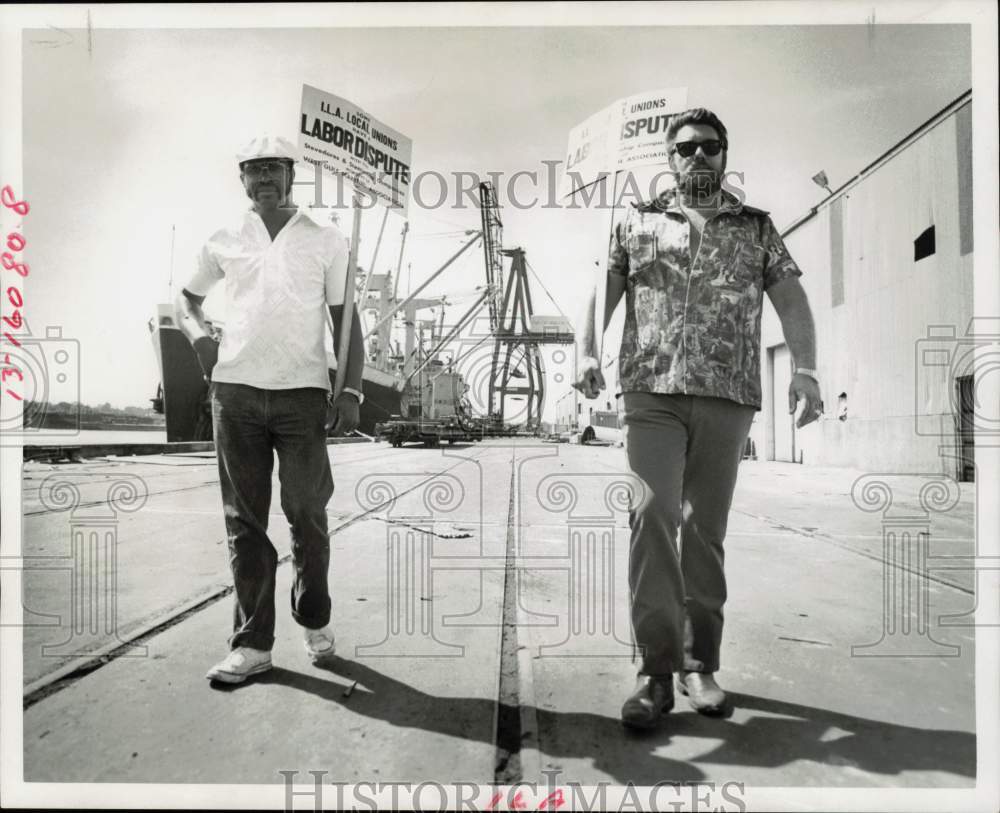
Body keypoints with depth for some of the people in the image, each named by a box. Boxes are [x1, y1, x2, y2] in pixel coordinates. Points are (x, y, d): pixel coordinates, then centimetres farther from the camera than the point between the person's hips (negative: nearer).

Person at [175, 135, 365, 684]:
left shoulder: (326, 241, 7)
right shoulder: (223, 243, 13)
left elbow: (345, 320, 5)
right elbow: (186, 298, 26)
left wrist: (350, 391, -6)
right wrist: (198, 335, 4)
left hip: (303, 392, -2)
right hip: (235, 391, 2)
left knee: (308, 514, 1)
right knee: (244, 519, 4)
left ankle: (315, 622, 23)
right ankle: (252, 643, 13)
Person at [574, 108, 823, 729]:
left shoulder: (758, 228, 16)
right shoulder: (637, 222, 15)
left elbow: (792, 301, 8)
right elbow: (600, 291, 8)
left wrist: (806, 369, -8)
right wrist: (586, 352, -9)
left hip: (728, 396, 1)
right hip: (652, 391, -1)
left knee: (706, 527, 5)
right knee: (653, 513, -14)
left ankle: (700, 663, 16)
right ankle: (657, 668, -6)